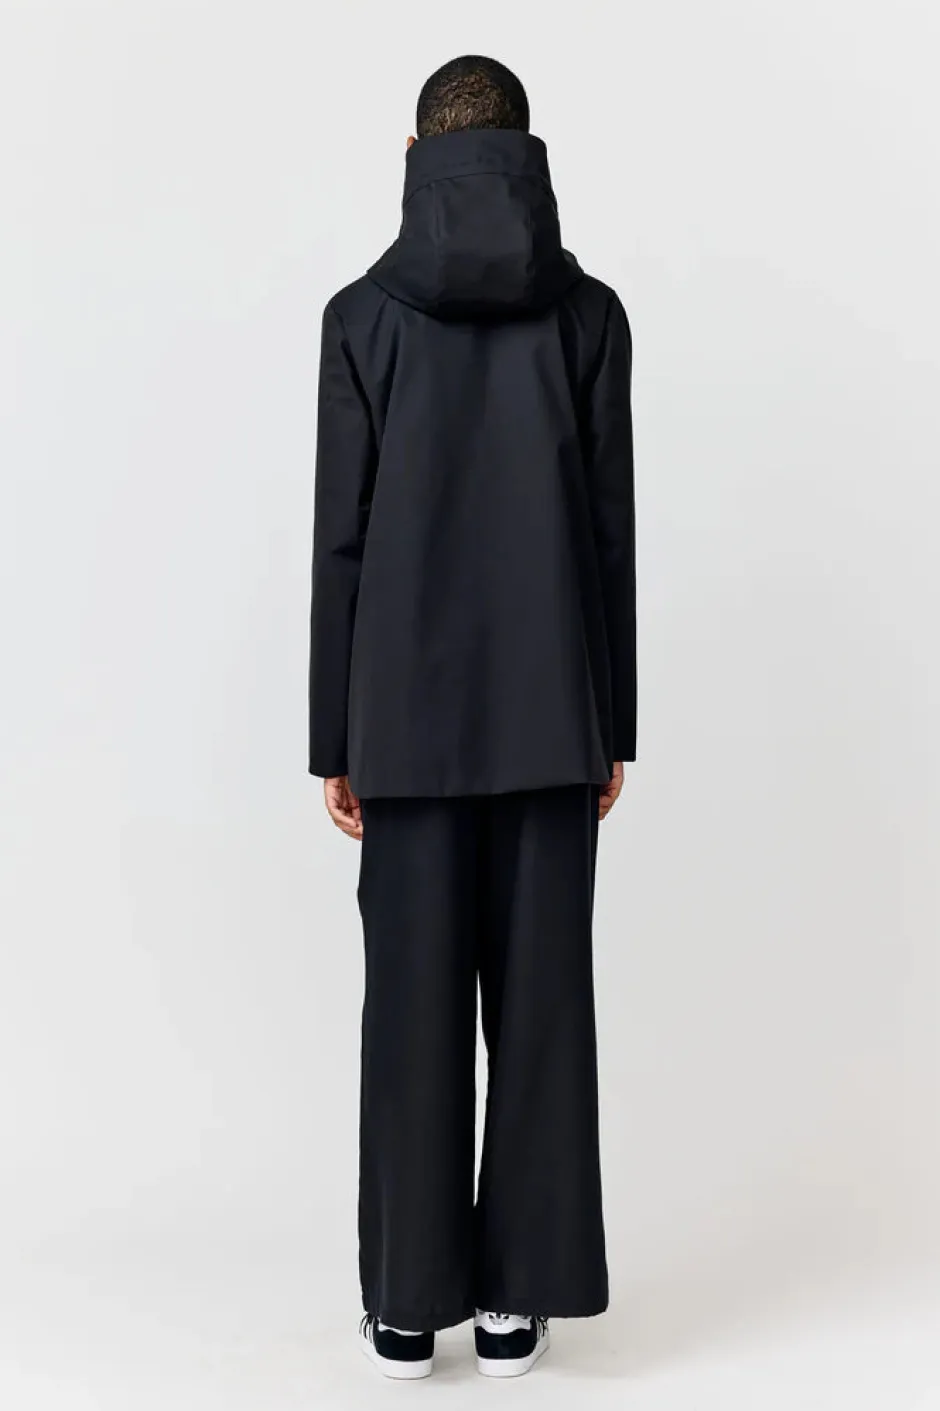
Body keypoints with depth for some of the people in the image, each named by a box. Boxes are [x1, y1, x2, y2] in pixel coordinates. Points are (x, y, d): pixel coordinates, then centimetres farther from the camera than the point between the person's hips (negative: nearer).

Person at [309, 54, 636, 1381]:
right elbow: (612, 532, 0)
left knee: (413, 1001, 6)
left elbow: (341, 540, -5)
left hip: (410, 710, -1)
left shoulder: (362, 315, -3)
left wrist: (333, 742, 2)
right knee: (541, 996, 7)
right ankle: (518, 1297, 14)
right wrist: (614, 727, 7)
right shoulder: (591, 312, 0)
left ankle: (409, 1301, 14)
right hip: (549, 708, 1)